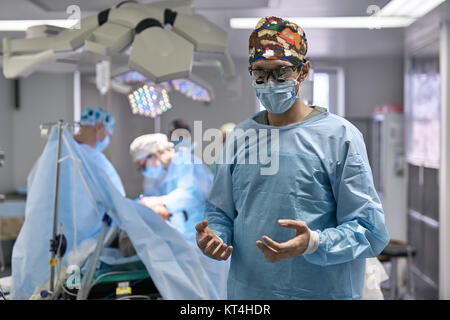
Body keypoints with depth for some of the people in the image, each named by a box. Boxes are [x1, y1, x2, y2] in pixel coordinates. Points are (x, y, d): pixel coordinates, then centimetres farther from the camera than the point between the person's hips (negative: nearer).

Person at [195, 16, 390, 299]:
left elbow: (369, 230, -12)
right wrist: (212, 237, -9)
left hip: (320, 291, -4)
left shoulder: (340, 135, -9)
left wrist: (314, 243, -28)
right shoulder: (240, 137, 5)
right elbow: (220, 212, 12)